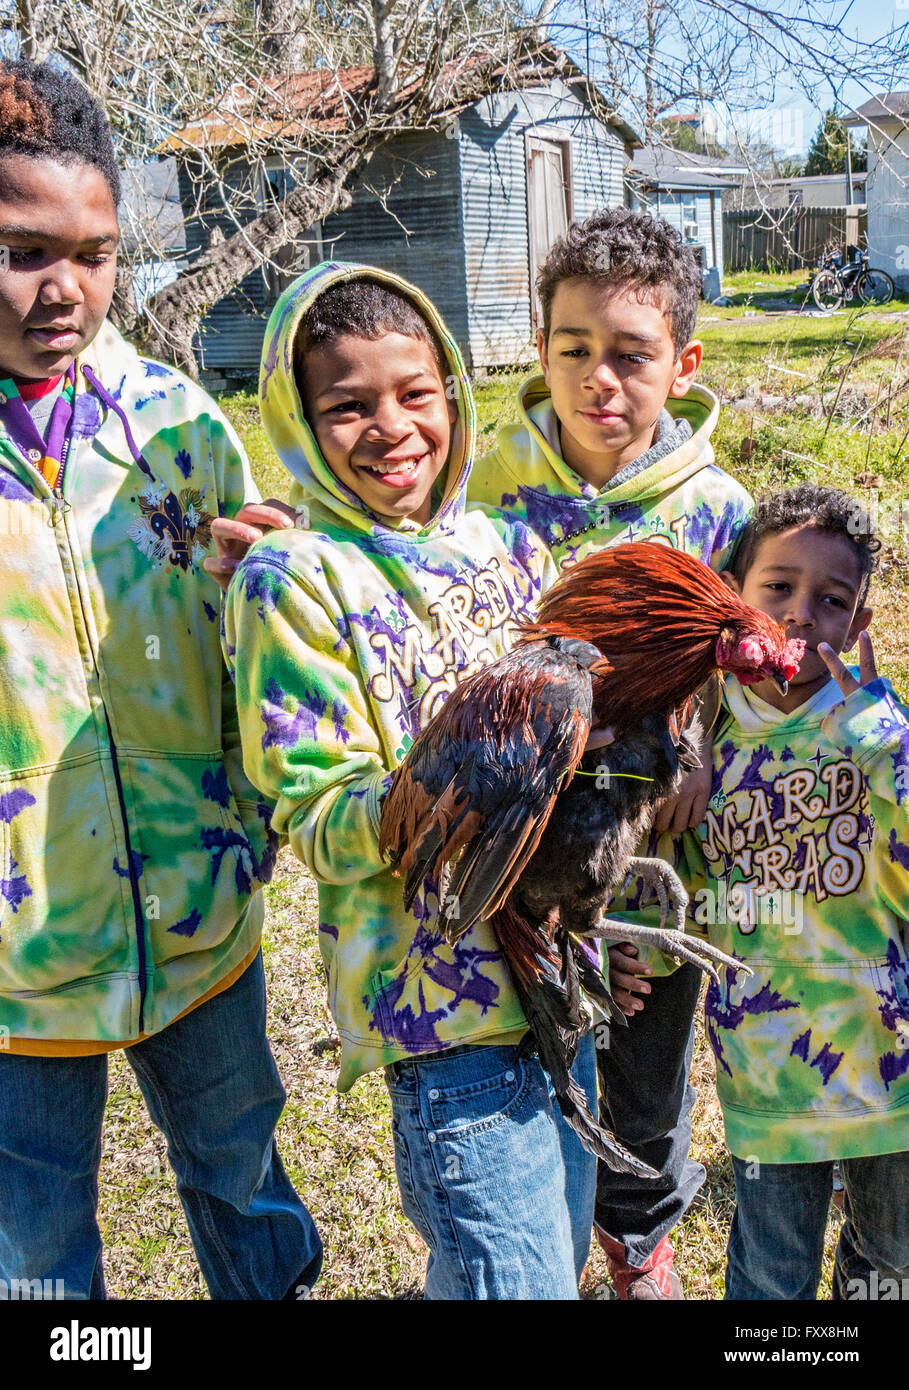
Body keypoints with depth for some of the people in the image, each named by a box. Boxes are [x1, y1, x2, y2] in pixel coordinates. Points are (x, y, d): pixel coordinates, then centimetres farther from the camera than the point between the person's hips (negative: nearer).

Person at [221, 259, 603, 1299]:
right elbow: (318, 823, -14)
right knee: (514, 1277, 1)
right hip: (443, 995, -6)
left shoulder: (504, 542, 6)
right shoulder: (294, 581, -10)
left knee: (562, 1244, 21)